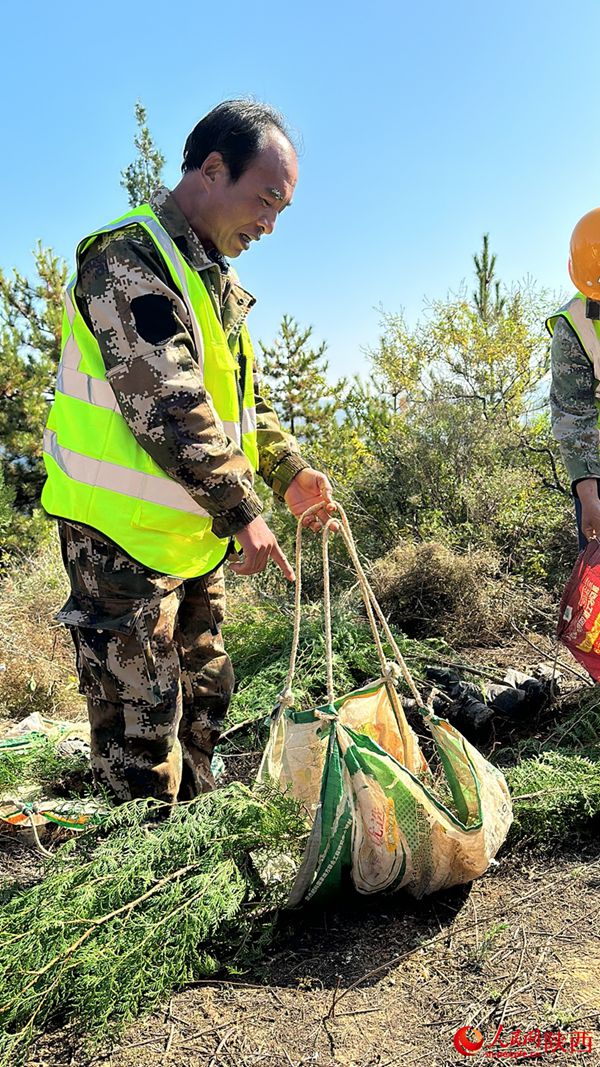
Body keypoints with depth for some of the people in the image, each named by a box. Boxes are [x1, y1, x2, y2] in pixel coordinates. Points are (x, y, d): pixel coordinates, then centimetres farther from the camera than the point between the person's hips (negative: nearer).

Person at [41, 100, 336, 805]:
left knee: (203, 701, 19)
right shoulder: (129, 256, -16)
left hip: (195, 537, 10)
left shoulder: (218, 280, 15)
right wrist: (240, 510, -22)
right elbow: (168, 405, -25)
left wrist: (289, 472, 5)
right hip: (124, 535, -9)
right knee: (141, 725, 1)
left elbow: (242, 399, 18)